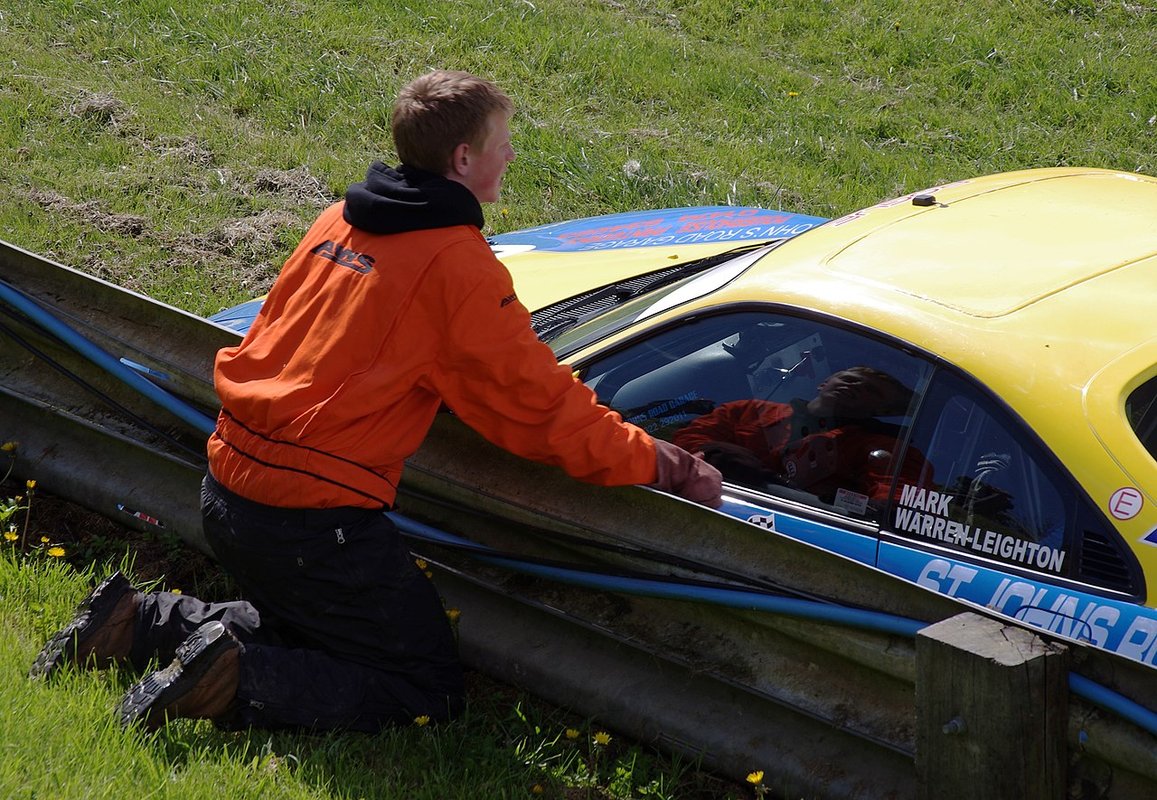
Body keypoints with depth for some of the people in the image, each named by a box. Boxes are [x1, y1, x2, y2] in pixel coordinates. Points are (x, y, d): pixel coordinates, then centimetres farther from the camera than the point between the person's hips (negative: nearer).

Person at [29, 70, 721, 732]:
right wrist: (663, 465, 0)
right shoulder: (457, 262, -13)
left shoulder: (341, 220, 10)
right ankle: (233, 681, -15)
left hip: (229, 487, 8)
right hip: (315, 516, -8)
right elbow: (542, 405, -10)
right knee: (431, 695, 2)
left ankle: (140, 621, 15)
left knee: (310, 631, 32)